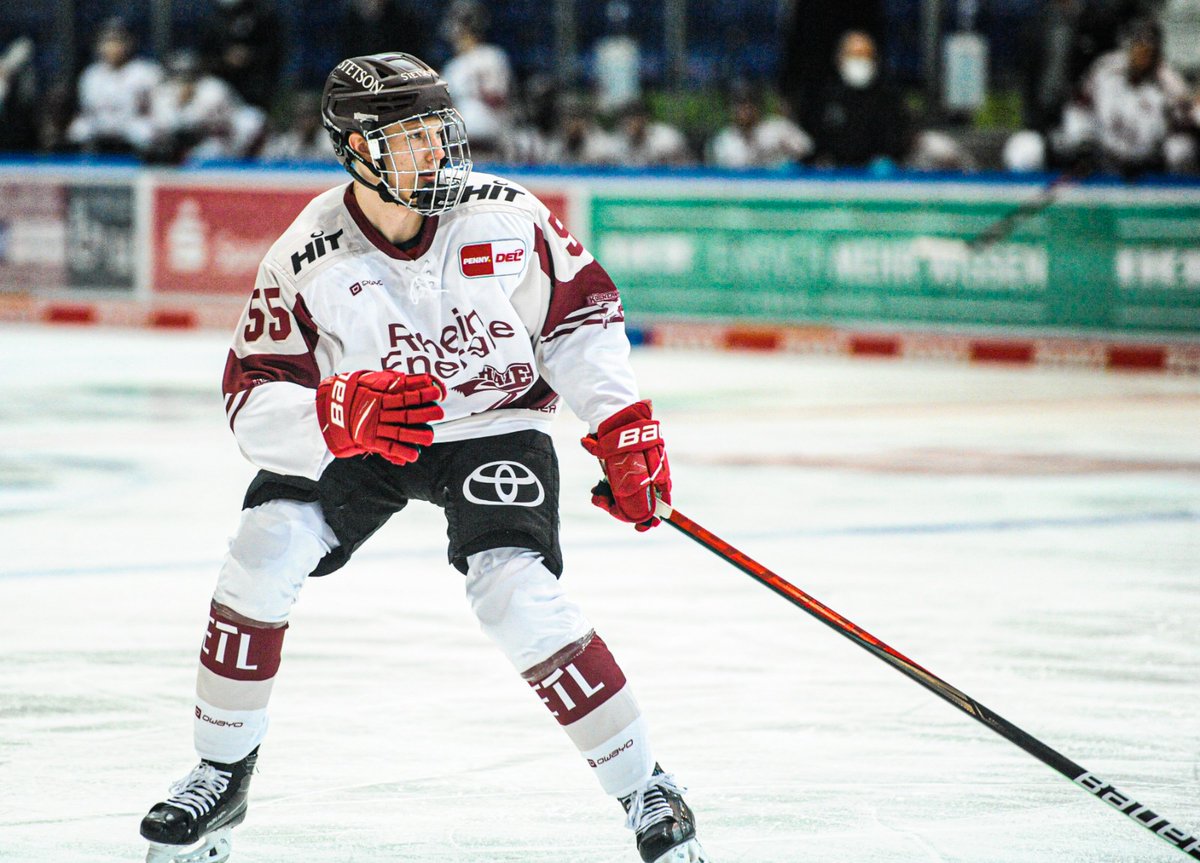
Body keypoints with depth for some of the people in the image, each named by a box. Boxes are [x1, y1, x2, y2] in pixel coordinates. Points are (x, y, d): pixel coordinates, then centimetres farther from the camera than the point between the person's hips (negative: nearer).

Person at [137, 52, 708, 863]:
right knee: (268, 545, -19)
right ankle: (222, 774, 0)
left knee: (515, 594, -23)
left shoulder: (504, 215, -17)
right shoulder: (306, 259, -20)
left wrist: (625, 424, -11)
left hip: (495, 425, -1)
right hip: (354, 437, 2)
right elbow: (252, 400, -21)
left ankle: (649, 795, -11)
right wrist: (341, 413, -41)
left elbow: (581, 307, -3)